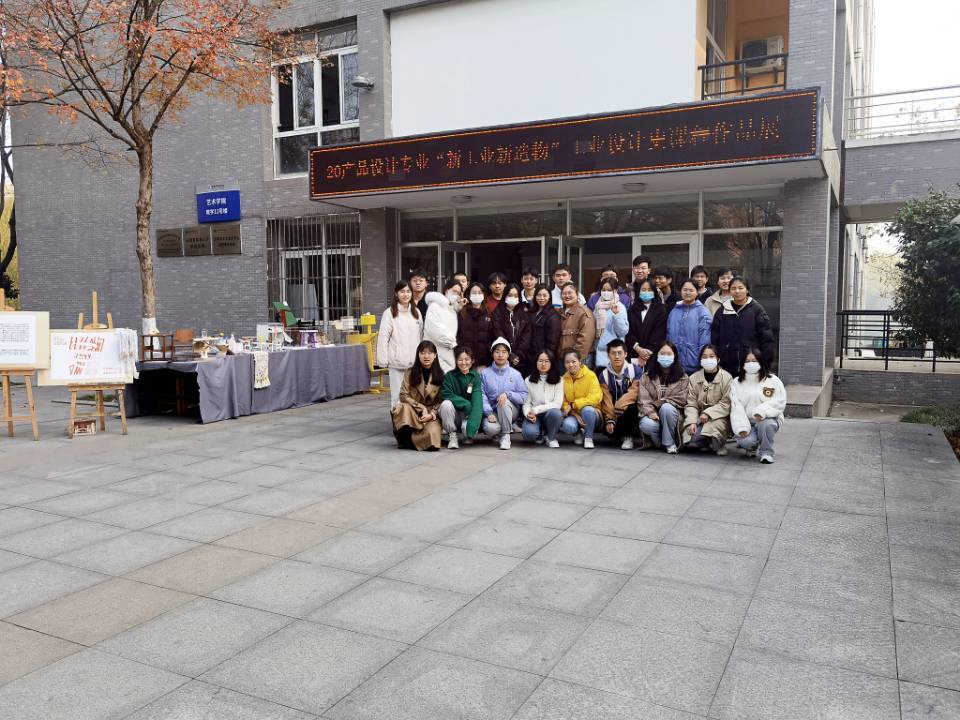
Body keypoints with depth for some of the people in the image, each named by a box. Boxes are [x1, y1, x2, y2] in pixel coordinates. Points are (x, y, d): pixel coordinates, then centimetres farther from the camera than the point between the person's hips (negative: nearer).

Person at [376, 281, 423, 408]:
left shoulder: (416, 312, 12)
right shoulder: (390, 313, -3)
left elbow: (421, 336, 15)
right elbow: (383, 337, -5)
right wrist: (383, 360, -10)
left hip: (415, 361, 4)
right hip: (397, 362, -4)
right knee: (398, 394, -2)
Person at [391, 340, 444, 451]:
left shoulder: (440, 375, 1)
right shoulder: (410, 373, 1)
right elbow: (403, 395, -6)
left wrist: (431, 414, -15)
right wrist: (421, 408, -15)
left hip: (432, 414, 0)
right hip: (413, 410, 0)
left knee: (432, 434, -31)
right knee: (404, 408, -37)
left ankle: (410, 439, -1)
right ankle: (404, 439, -15)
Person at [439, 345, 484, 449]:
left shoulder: (476, 376, -5)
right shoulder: (449, 376, -4)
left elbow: (477, 400, -17)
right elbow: (447, 395, -14)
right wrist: (465, 404, -25)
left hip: (469, 414, 0)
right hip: (452, 416, 0)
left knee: (467, 428, -32)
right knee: (446, 404, -31)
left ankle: (468, 436, 8)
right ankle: (452, 436, -12)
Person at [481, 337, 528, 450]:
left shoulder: (516, 374, 3)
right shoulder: (485, 373, 3)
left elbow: (524, 396, -3)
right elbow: (482, 395, -5)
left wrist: (508, 394, -20)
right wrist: (489, 413, -18)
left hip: (511, 411, 1)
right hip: (492, 411, -1)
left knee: (504, 402, -34)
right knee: (490, 428, -33)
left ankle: (506, 436, -15)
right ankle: (497, 432, 6)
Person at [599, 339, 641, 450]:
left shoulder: (635, 370, -10)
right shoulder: (604, 375, -2)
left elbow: (632, 394, -18)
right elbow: (607, 400, -7)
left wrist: (618, 408, -31)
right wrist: (610, 419, -19)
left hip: (630, 409, -1)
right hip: (613, 411, 2)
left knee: (631, 408, -36)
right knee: (608, 429, -27)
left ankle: (628, 436, -10)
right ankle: (622, 435, 10)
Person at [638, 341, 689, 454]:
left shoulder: (682, 377, 3)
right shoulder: (647, 375, 6)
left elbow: (681, 400, -6)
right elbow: (643, 398, -4)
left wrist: (659, 402, -12)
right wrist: (650, 411, -22)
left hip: (671, 413, 0)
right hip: (652, 414, 0)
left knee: (666, 408, -35)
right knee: (646, 425, -34)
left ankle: (669, 442, -15)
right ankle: (659, 441, 0)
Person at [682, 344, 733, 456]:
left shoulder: (727, 378, -3)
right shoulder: (694, 378, 6)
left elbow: (726, 403, -10)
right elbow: (691, 403, 0)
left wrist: (708, 413, -20)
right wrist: (692, 422, -16)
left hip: (718, 417, -2)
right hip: (698, 416, 2)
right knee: (689, 440, -23)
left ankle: (718, 444, 0)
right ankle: (708, 443, 11)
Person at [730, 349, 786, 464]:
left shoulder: (773, 380, 3)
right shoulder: (737, 383, 7)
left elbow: (779, 402, -9)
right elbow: (736, 407, -4)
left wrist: (763, 411, -26)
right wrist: (741, 427, -17)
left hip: (768, 419, -1)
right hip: (747, 422, 1)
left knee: (765, 424, -37)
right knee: (745, 441, -29)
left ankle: (766, 452, -9)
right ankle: (752, 446, 13)